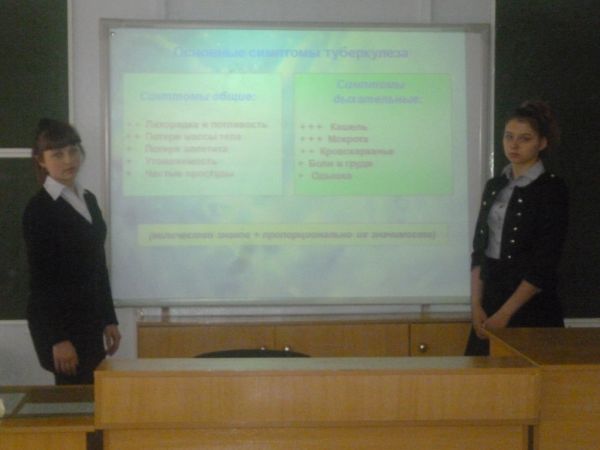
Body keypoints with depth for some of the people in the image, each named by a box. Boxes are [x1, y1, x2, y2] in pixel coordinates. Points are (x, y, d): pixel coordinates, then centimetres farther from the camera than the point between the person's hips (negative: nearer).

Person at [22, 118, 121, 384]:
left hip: (90, 318, 7)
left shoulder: (88, 200, 11)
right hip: (59, 321, -7)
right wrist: (57, 338, -17)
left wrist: (109, 319, 13)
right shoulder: (38, 209, -11)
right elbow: (40, 278, -14)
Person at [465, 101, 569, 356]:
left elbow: (544, 263, -12)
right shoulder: (495, 186, 10)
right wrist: (476, 305, -2)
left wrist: (505, 314, -14)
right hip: (490, 299, 5)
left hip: (531, 307, -5)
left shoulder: (552, 189, -7)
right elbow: (479, 250, 9)